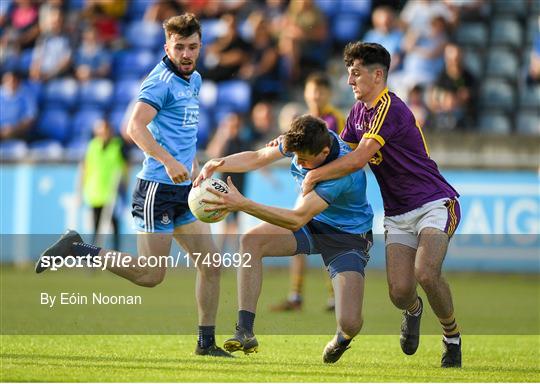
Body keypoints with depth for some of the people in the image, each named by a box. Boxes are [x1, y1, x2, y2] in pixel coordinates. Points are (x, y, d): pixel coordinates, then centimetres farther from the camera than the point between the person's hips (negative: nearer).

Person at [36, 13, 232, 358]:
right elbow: (135, 126, -26)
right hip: (158, 188, -9)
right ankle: (76, 249, 4)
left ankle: (207, 342, 11)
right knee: (151, 275, -7)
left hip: (184, 189, 9)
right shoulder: (161, 80, -13)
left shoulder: (194, 80, 15)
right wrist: (168, 161, -34)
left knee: (211, 264, 4)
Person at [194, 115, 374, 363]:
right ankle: (245, 332, -19)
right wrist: (215, 165, -21)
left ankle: (342, 338, 22)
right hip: (313, 224, 6)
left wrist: (243, 205, -46)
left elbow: (296, 220, -40)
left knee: (349, 324, -20)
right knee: (251, 241, -21)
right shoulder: (303, 142, -16)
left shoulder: (342, 172, -38)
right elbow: (257, 158, -2)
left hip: (348, 237, -6)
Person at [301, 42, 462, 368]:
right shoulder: (359, 111, 12)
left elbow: (358, 159, -24)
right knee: (400, 292, -11)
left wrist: (314, 176, -15)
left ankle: (452, 336, -3)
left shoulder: (390, 109, -17)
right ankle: (414, 311, 27)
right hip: (397, 214, 7)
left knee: (426, 274, -30)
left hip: (433, 203, -7)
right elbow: (342, 150, 24)